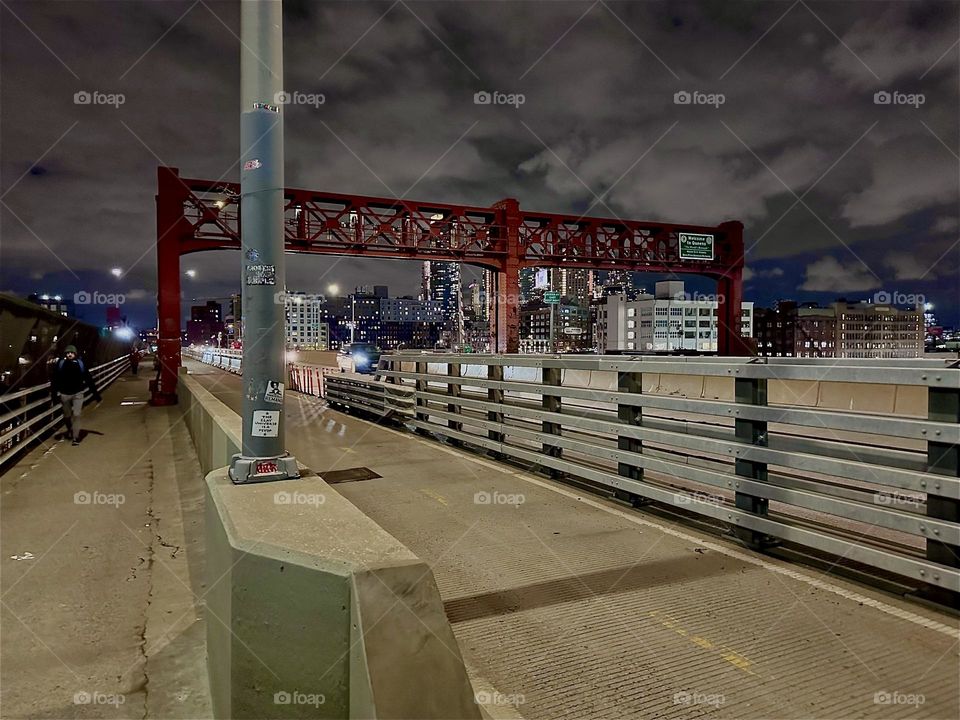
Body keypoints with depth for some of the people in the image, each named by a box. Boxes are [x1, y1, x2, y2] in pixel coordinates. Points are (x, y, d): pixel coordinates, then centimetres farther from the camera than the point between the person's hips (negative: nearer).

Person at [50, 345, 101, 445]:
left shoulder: (80, 364, -7)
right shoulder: (60, 364, -8)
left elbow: (89, 379, -4)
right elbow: (54, 380, -6)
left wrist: (96, 394, -4)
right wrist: (54, 393, -11)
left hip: (77, 394, -1)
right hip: (64, 394, 1)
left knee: (76, 415, -9)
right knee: (67, 416, 16)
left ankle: (75, 437, -1)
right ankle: (70, 430, 43)